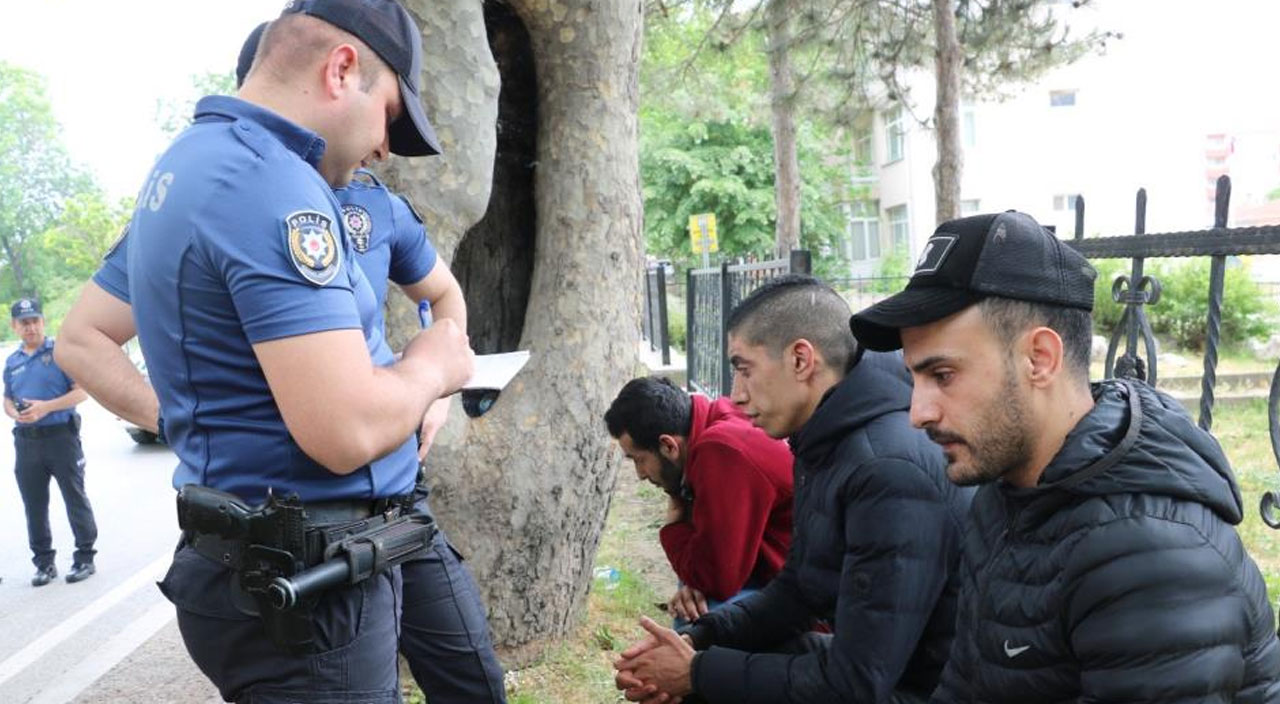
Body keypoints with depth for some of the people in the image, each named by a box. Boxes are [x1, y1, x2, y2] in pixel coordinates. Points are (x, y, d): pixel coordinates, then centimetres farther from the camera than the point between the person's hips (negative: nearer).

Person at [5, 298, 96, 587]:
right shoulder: (12, 362, 13)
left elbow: (81, 392, -7)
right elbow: (7, 400, 19)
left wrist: (46, 407, -18)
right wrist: (16, 414, -4)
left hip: (61, 436, -5)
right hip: (26, 441, 5)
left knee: (75, 499, 1)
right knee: (34, 506, 10)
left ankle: (85, 558, 11)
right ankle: (44, 563, 20)